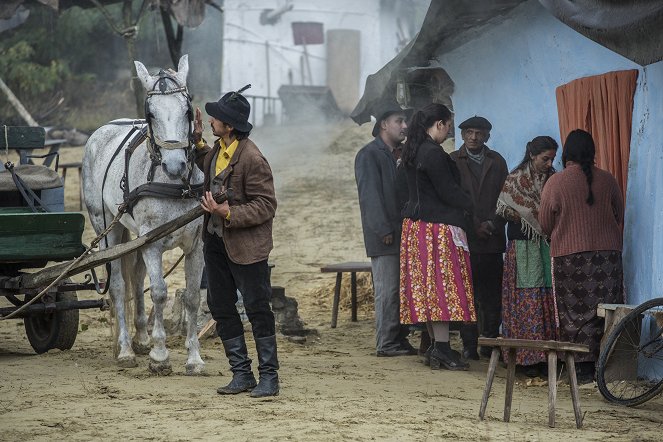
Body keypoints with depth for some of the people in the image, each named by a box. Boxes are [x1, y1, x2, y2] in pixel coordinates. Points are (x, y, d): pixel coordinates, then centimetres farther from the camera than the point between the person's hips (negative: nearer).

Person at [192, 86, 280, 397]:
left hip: (246, 246, -9)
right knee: (221, 309, 12)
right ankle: (241, 374, 20)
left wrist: (228, 214, -28)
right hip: (216, 241, 9)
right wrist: (197, 142, 17)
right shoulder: (219, 149, 5)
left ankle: (269, 376, 7)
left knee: (258, 310, -1)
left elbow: (266, 206, -20)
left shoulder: (252, 159, -21)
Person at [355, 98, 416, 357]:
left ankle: (400, 340, 13)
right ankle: (386, 344, -6)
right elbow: (370, 195, -13)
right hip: (384, 237, -8)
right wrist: (384, 230, -18)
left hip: (403, 235, 8)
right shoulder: (369, 155, -6)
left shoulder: (400, 154, 19)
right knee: (388, 290, -8)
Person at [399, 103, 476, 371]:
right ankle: (442, 349, -9)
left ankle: (437, 346, 13)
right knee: (443, 286, -8)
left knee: (427, 286, 9)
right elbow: (448, 192, -16)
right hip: (438, 228, -10)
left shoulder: (412, 152, 12)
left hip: (416, 224, 10)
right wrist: (469, 206, 3)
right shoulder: (433, 154, -18)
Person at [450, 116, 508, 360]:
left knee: (492, 295, 0)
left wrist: (492, 223, -6)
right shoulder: (453, 162, 5)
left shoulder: (497, 162, 13)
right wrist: (474, 226, -8)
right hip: (464, 237, -2)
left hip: (492, 238, 2)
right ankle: (469, 344, 0)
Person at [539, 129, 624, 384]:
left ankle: (584, 367, -1)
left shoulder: (555, 183, -6)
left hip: (569, 255, -2)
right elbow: (620, 217, 13)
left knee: (576, 314, 2)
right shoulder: (608, 180, 2)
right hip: (608, 254, 3)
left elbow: (545, 225, 1)